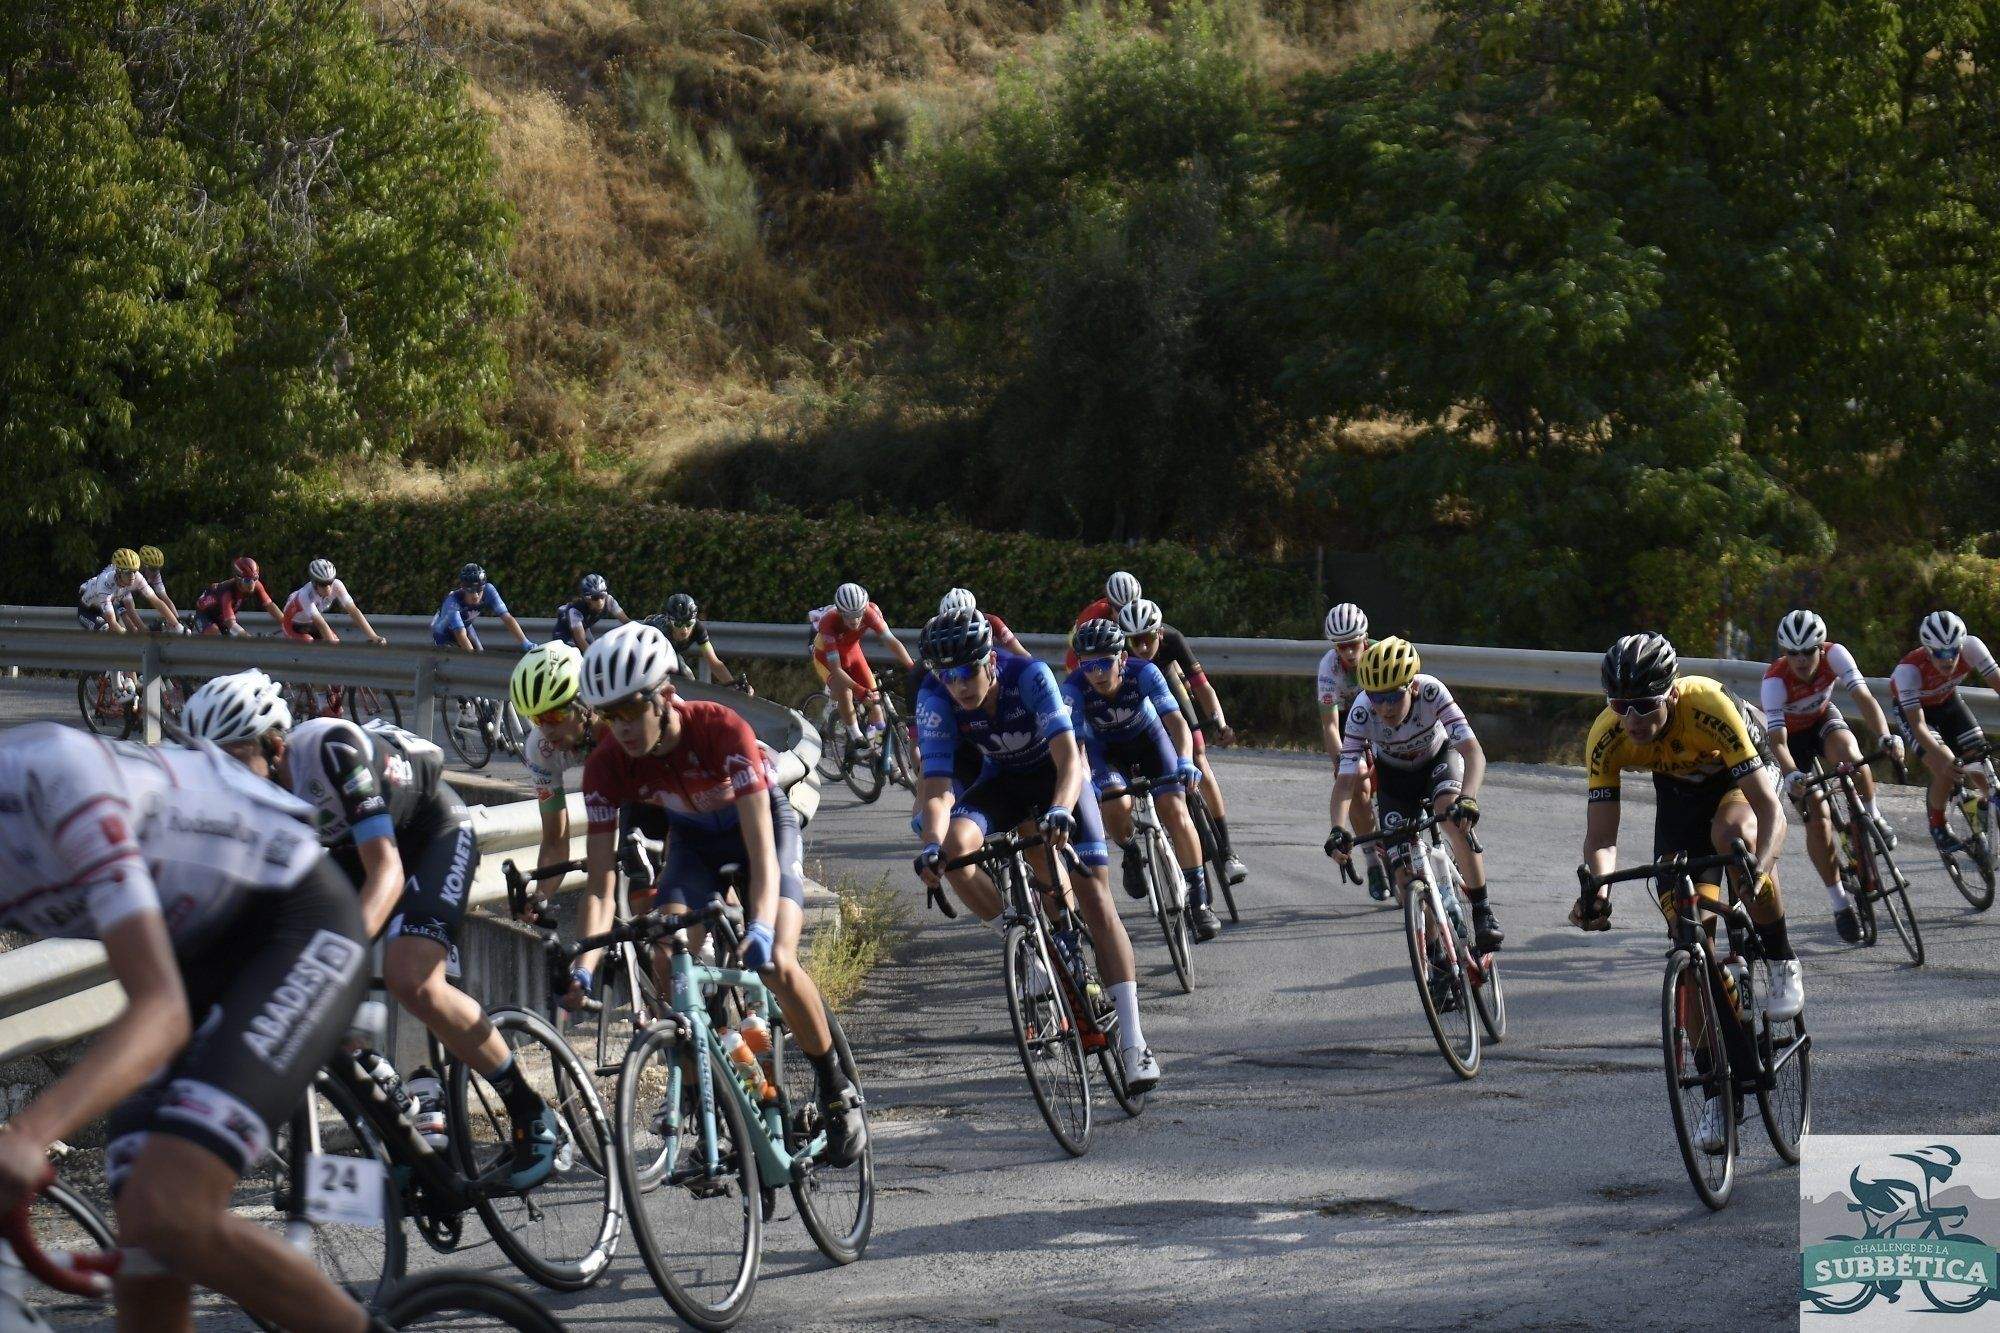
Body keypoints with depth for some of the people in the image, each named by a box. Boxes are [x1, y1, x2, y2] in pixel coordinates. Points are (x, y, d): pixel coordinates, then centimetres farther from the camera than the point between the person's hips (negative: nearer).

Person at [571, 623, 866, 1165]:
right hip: (693, 839, 4)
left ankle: (838, 1090, -1)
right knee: (668, 963, -21)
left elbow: (762, 851, -41)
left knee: (776, 964, -24)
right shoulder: (607, 764, -26)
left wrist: (761, 929, -56)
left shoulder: (721, 729, -37)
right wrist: (583, 968, -38)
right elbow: (600, 885, -25)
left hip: (762, 822, -4)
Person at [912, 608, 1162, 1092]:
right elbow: (936, 787, -29)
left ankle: (1133, 1041, -14)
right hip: (1001, 781, 2)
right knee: (954, 847, -30)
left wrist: (1061, 811, -60)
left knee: (1096, 897, -13)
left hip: (1056, 776, -2)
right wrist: (932, 845, -48)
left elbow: (1068, 757, -40)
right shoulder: (935, 700, -26)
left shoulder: (1029, 675, -33)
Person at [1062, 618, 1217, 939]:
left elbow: (1176, 721, -36)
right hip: (1104, 748, 0)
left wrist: (1185, 761, -54)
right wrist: (1082, 780, -57)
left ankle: (1200, 901, -4)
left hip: (1148, 738, 0)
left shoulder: (1143, 673, -32)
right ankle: (1131, 854, 7)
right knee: (1116, 805, -28)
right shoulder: (1075, 688, -32)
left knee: (1174, 810, -17)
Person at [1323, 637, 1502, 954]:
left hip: (1438, 757, -2)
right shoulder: (1362, 714, -34)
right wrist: (1338, 828, -52)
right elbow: (1346, 779, -34)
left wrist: (1468, 799, -60)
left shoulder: (1432, 692, -37)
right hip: (1394, 774, 2)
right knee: (1405, 871, -9)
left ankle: (1482, 912, -23)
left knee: (1453, 814, -33)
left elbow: (1473, 752, -43)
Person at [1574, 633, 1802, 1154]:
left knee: (1734, 835, -39)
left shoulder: (1707, 706, -39)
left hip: (1740, 776, -3)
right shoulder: (1607, 739, -29)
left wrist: (1758, 872, -58)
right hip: (1679, 791, 3)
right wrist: (1597, 889, -47)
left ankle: (1781, 962, -15)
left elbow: (1770, 809, -41)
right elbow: (1601, 836, -26)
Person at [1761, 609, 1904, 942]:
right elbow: (1777, 740, -40)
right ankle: (1840, 904, -2)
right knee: (1817, 816, -13)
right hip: (1793, 736, -2)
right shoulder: (1775, 681, -35)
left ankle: (1872, 816, -6)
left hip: (1823, 719, 2)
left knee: (1849, 756, -35)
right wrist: (1792, 776, -59)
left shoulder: (1834, 655, -29)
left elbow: (1864, 697, -38)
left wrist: (1887, 737, -55)